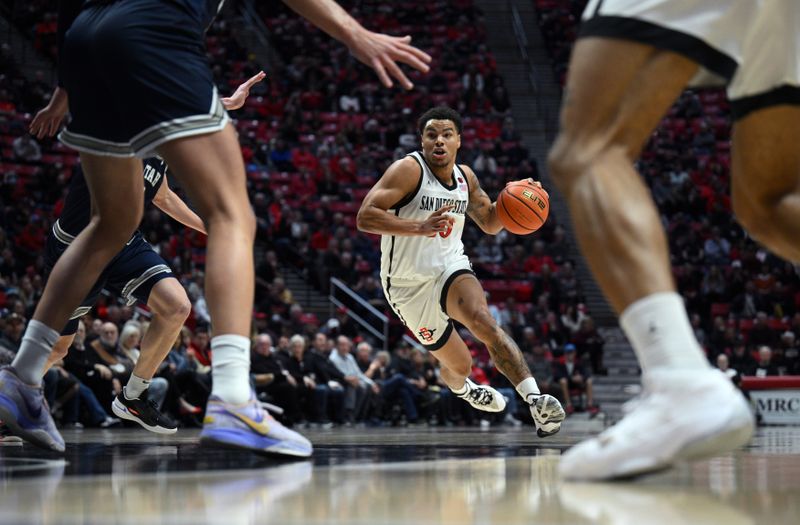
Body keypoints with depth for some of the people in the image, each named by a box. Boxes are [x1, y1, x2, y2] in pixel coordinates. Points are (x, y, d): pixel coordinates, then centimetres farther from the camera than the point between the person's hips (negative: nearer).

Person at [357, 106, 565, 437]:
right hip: (409, 284, -3)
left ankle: (535, 399, -39)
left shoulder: (465, 177, 4)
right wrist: (420, 227, -38)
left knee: (482, 320, -31)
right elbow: (365, 217, -26)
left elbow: (490, 224, 18)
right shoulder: (409, 170, -17)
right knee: (459, 365, 10)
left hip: (450, 267, 3)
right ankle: (460, 387, 49)